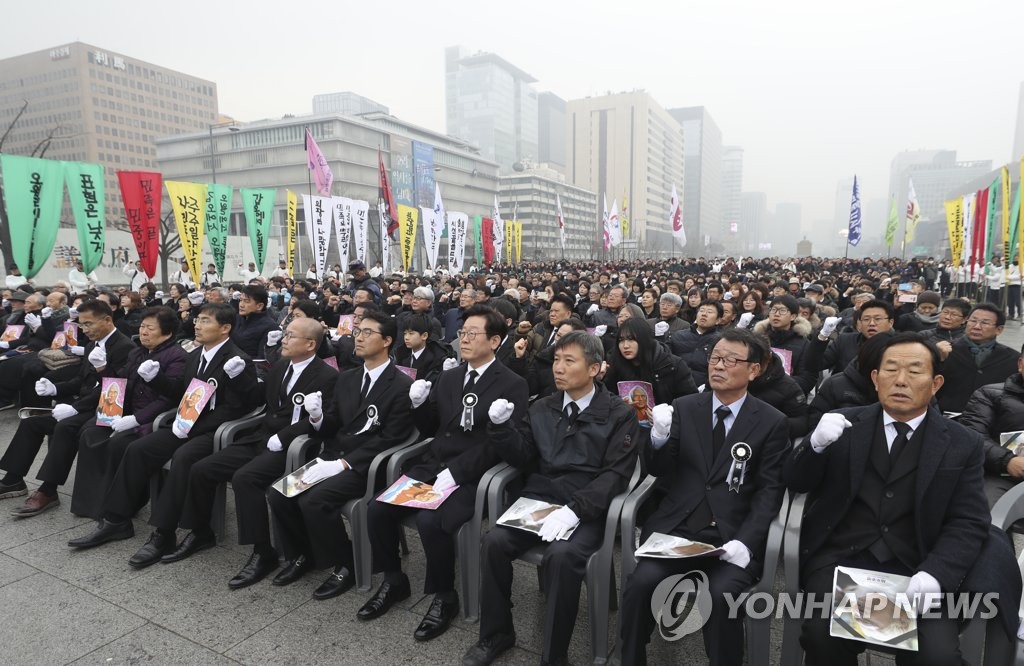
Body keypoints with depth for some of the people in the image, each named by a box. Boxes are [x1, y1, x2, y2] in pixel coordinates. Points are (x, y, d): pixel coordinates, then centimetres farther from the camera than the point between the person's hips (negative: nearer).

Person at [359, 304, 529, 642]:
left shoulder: (513, 385, -7)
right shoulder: (448, 377, 14)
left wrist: (455, 472, -23)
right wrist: (418, 405, -4)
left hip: (472, 476, -6)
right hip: (431, 466, 7)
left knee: (430, 521, -28)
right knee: (377, 509, -9)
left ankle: (445, 596, -1)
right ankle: (394, 580, 16)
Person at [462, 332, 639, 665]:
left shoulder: (619, 415, -2)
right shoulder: (542, 408, 12)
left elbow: (616, 475, -11)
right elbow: (522, 458, 10)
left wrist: (574, 509, -24)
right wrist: (501, 426, -8)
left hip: (586, 509, -4)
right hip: (537, 500, 4)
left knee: (561, 555, -31)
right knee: (494, 542, -19)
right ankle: (496, 633, 5)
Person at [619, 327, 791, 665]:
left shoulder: (772, 422, 1)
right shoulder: (684, 408, 8)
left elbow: (769, 492, -2)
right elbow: (661, 471, 7)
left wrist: (745, 541, -17)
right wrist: (659, 437, -14)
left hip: (733, 534, -1)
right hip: (677, 525, 2)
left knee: (721, 594, -29)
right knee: (641, 582, -21)